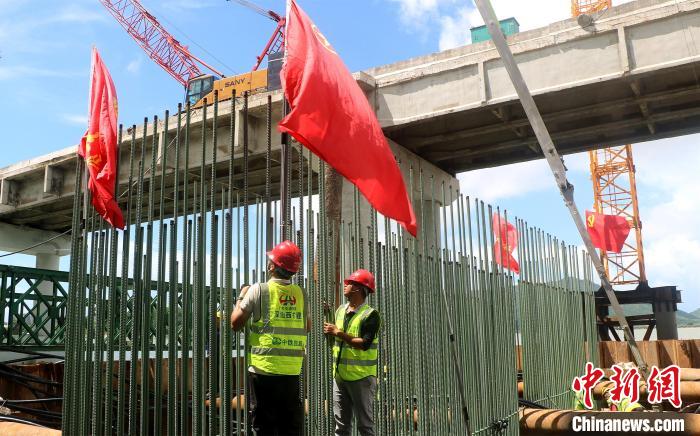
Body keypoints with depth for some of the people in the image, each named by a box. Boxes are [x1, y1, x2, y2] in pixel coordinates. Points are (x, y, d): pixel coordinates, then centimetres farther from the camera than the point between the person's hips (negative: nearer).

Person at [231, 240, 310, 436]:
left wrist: (241, 298, 12)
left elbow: (235, 323, -3)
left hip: (263, 369, -3)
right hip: (292, 371, 3)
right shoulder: (301, 293, 3)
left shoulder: (259, 290, -8)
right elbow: (307, 327, 16)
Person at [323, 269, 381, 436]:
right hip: (340, 376, 7)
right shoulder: (340, 310, 12)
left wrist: (338, 333, -19)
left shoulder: (370, 314, -10)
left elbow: (365, 344, -21)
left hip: (362, 377, -7)